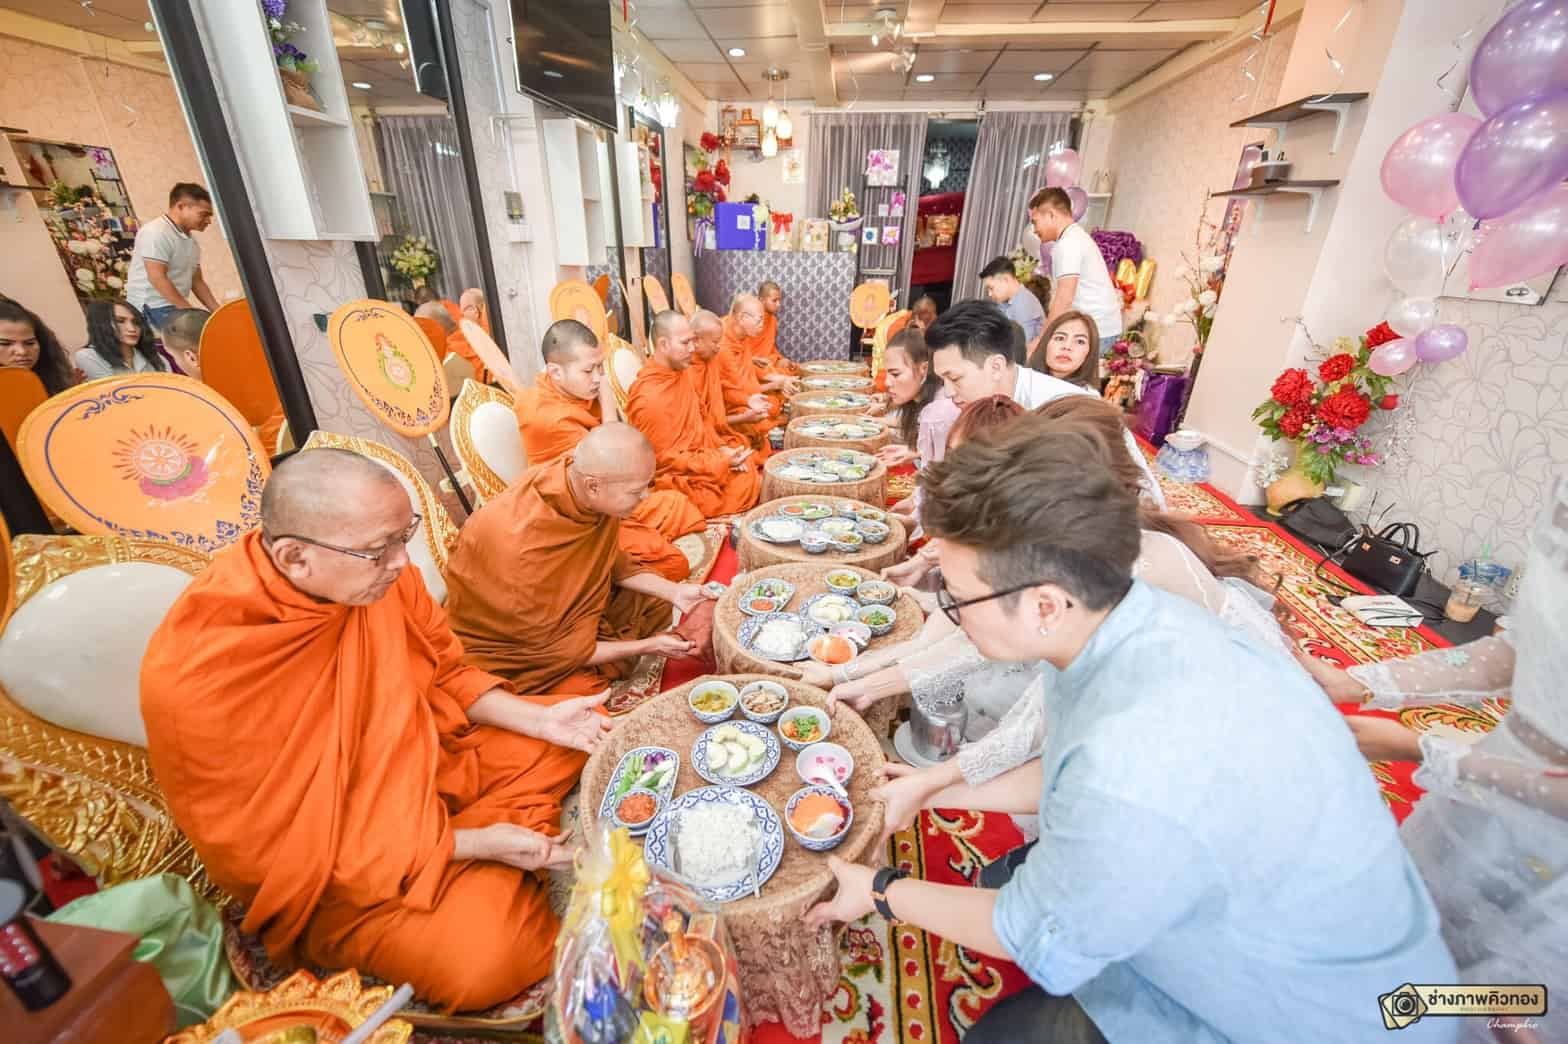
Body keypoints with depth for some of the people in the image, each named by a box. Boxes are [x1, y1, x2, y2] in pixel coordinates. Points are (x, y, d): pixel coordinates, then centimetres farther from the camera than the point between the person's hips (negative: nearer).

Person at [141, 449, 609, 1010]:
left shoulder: (377, 571, -16)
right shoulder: (197, 680, -30)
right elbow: (290, 847, -21)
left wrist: (540, 719, -12)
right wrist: (473, 844, -23)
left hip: (428, 758, 5)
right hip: (331, 865, -5)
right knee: (484, 956, -24)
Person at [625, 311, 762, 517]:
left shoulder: (680, 371, 4)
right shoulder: (648, 398, -23)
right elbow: (666, 458, -20)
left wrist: (721, 448, -1)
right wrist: (721, 462, -20)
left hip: (706, 455, 9)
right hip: (684, 478, -8)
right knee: (749, 484, -15)